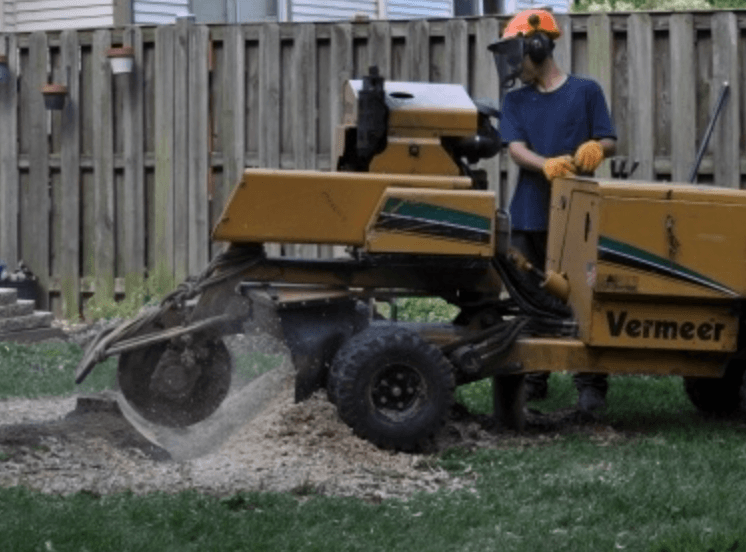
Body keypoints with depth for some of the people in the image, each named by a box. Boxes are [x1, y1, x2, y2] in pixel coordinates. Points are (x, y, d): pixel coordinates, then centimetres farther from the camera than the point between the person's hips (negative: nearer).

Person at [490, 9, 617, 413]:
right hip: (529, 216, 4)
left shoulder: (585, 91, 2)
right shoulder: (515, 101, 10)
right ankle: (533, 379, 17)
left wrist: (595, 147, -22)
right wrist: (546, 164, -24)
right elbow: (516, 148, -3)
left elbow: (610, 142, 3)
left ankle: (590, 383, -1)